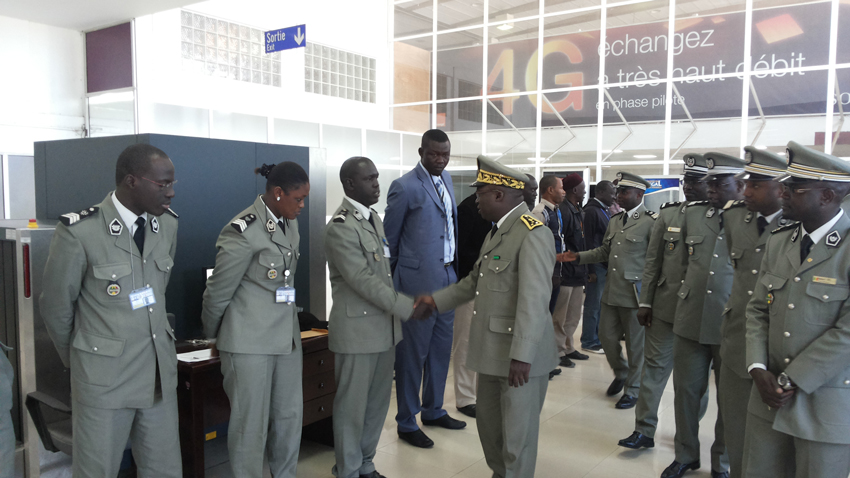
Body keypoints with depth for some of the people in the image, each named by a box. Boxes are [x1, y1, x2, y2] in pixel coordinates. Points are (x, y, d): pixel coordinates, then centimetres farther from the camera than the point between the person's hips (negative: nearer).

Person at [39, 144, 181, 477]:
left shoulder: (168, 224, 1)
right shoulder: (78, 231, -15)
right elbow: (56, 306, -3)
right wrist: (78, 360, 10)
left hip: (160, 371, 5)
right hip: (104, 375, -4)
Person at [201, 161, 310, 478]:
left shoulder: (289, 223, 7)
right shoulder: (243, 231, -17)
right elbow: (219, 291, -8)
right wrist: (213, 335, 5)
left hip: (286, 335, 7)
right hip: (250, 339, -7)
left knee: (290, 415, 13)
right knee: (251, 422, 3)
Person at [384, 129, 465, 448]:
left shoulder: (446, 180, 10)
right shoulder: (405, 187, -13)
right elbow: (389, 237, -5)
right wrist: (397, 274, 3)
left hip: (447, 277, 8)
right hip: (418, 280, -7)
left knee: (441, 347, 16)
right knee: (413, 352, 2)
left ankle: (433, 410, 33)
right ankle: (406, 423, 17)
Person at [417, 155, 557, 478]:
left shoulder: (533, 234, -19)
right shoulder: (498, 230, 13)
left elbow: (534, 301, -25)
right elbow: (476, 281, 22)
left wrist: (521, 357, -27)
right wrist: (436, 300, 17)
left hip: (520, 356, -9)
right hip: (492, 351, 10)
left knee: (517, 433, 6)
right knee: (488, 424, 22)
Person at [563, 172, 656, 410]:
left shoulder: (651, 221, -10)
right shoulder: (615, 220, 13)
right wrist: (578, 256, 6)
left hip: (635, 294, -7)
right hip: (611, 292, 7)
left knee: (635, 343, 6)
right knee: (607, 336, 14)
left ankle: (633, 390, 22)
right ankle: (621, 374, 39)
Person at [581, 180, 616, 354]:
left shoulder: (606, 211, 15)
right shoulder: (592, 211, -12)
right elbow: (589, 242, -16)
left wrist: (610, 265, 12)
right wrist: (591, 270, -18)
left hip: (606, 266, 8)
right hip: (597, 266, -8)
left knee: (599, 305, 14)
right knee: (593, 305, 0)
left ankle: (597, 338, 24)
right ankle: (589, 342, 9)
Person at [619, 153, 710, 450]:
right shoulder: (668, 214, 5)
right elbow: (653, 261, 6)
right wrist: (645, 302, 3)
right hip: (664, 306, 3)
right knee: (654, 366, 6)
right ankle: (644, 431, 16)